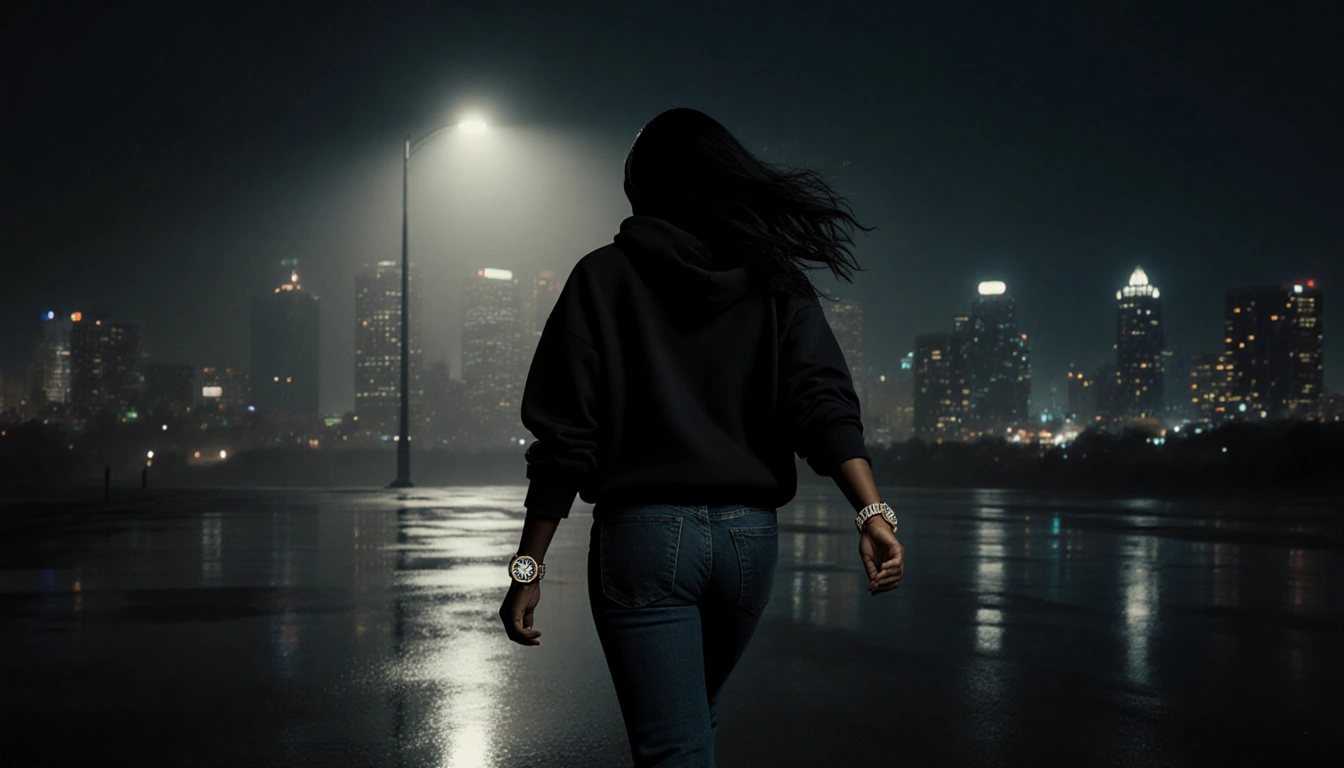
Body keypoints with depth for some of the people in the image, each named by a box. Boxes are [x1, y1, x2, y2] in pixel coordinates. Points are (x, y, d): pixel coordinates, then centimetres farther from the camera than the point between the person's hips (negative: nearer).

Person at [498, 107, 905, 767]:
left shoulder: (603, 277, -1)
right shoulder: (774, 282, 7)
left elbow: (564, 437, -6)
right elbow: (822, 400, -9)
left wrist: (529, 564, -3)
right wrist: (872, 511, -16)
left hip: (642, 533, -4)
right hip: (750, 537, 5)